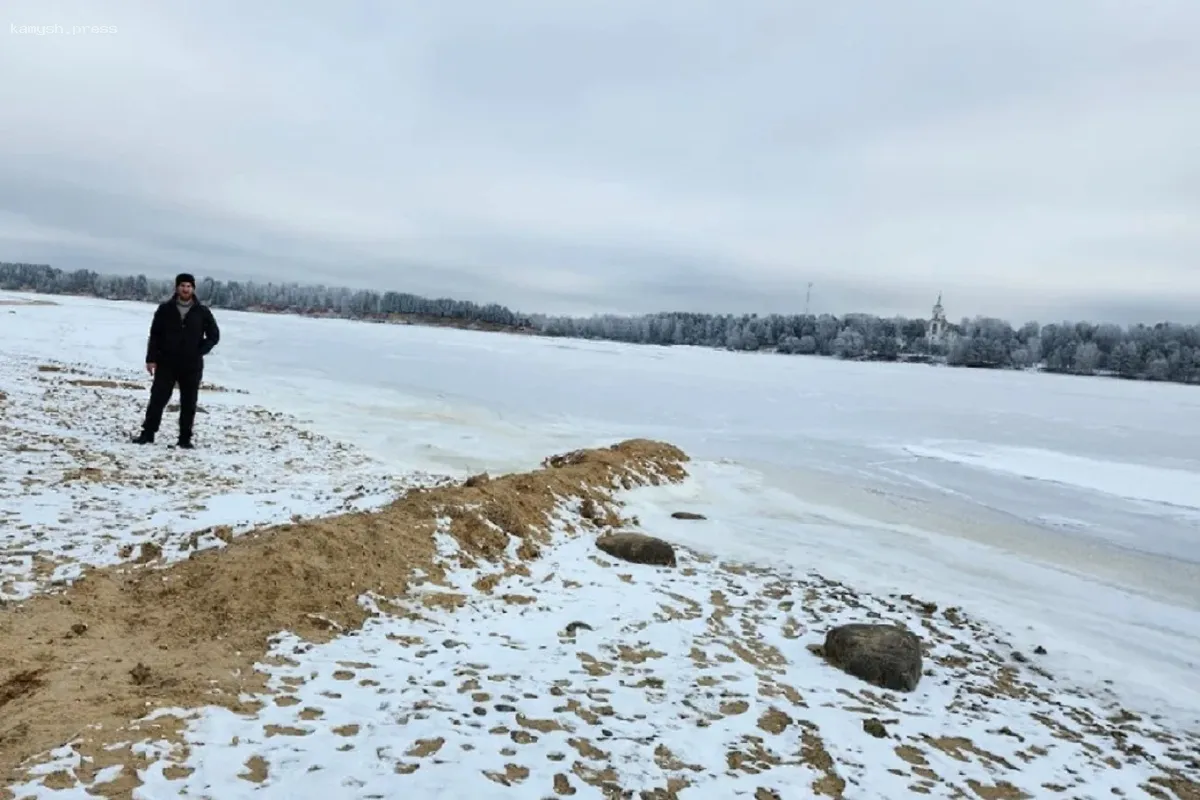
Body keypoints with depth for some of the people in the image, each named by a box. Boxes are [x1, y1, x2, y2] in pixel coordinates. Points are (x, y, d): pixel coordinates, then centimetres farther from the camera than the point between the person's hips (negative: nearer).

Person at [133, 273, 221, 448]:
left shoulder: (202, 312, 1)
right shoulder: (165, 309, 2)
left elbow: (214, 335, 7)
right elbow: (154, 335, 3)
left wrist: (199, 351, -5)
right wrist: (151, 358, -3)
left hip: (192, 366, 0)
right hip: (166, 363, 0)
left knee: (188, 403, 5)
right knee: (157, 399, 0)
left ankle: (185, 438, 13)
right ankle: (148, 433, 10)